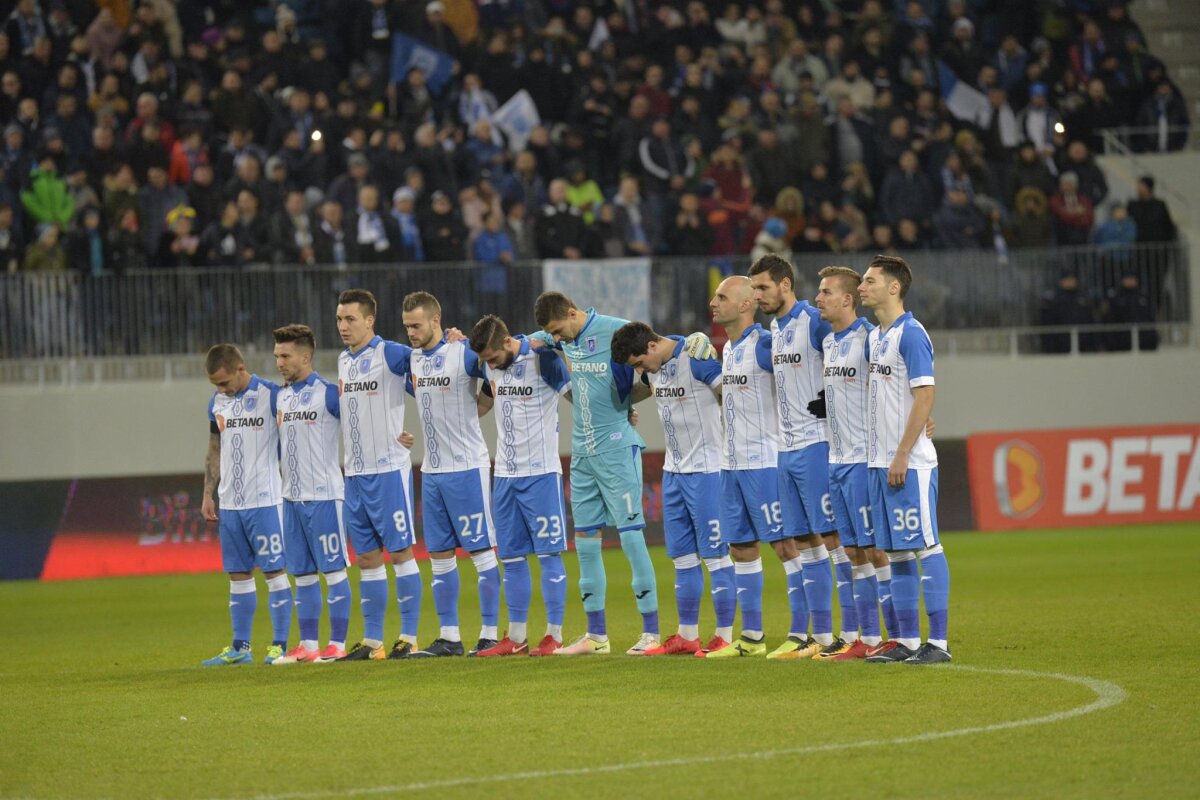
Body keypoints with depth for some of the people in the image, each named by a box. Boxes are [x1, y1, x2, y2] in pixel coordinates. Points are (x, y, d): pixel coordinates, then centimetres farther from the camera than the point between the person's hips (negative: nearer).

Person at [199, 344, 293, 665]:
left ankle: (280, 645, 0)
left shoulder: (271, 396, -9)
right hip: (230, 503, 6)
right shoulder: (217, 403, 11)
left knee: (274, 571, -4)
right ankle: (240, 647, 14)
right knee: (238, 575, 9)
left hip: (265, 500, -6)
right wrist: (208, 494, 14)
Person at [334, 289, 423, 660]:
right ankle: (371, 641, 12)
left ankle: (408, 637, 0)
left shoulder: (390, 354, -9)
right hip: (354, 473, 7)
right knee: (366, 557, 8)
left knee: (400, 552, -3)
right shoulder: (343, 361, 13)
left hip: (389, 469, -7)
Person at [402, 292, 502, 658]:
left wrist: (477, 408, -3)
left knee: (481, 551, -3)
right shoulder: (413, 359, 9)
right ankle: (449, 637, 13)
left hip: (467, 466, -8)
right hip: (431, 470, 8)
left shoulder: (464, 354, -13)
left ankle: (490, 634, 0)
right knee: (439, 555, 8)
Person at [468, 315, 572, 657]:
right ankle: (516, 638, 14)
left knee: (548, 554, -3)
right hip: (505, 473, 6)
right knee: (511, 558, 8)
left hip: (541, 472, -6)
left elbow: (575, 394, -5)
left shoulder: (542, 360, -13)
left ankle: (554, 635, 1)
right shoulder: (491, 366, 5)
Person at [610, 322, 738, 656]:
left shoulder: (697, 359, -18)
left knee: (715, 554, -5)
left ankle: (725, 636, -2)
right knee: (682, 556, 11)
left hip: (706, 468, -8)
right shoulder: (653, 366, 6)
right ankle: (688, 636, 17)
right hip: (673, 467, 8)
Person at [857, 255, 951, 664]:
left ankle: (938, 641, -6)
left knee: (925, 546, -7)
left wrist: (902, 455, -20)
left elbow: (925, 396, -17)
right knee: (896, 551, 11)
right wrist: (880, 459, 15)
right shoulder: (874, 337, 15)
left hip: (909, 463, -9)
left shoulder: (910, 334, -12)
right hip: (879, 461, 9)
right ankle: (906, 638, 15)